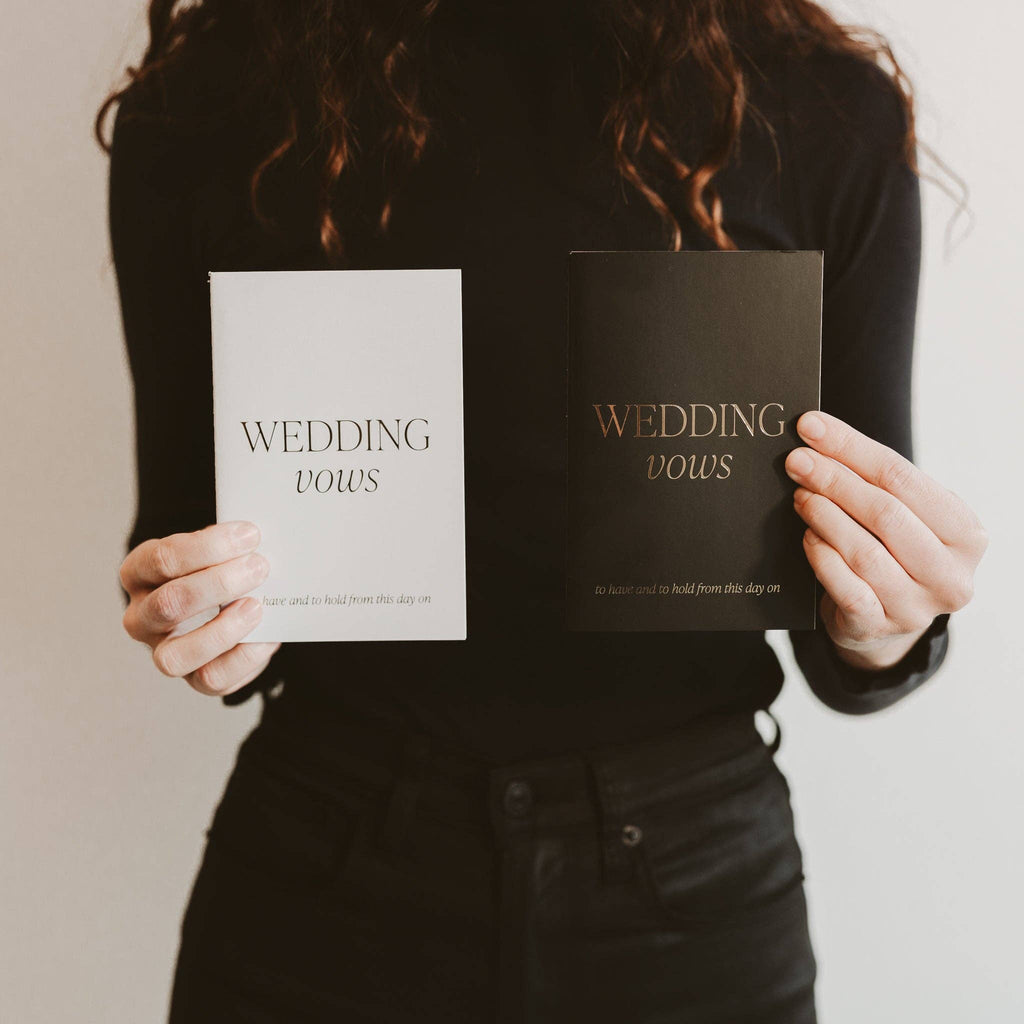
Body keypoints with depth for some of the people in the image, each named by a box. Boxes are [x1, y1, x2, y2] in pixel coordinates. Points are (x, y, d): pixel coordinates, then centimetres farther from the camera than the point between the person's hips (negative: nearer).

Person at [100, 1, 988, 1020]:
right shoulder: (202, 105, -6)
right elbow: (179, 529, 4)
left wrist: (878, 640, -21)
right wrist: (194, 611, -16)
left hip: (693, 873, 1)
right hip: (325, 869, 1)